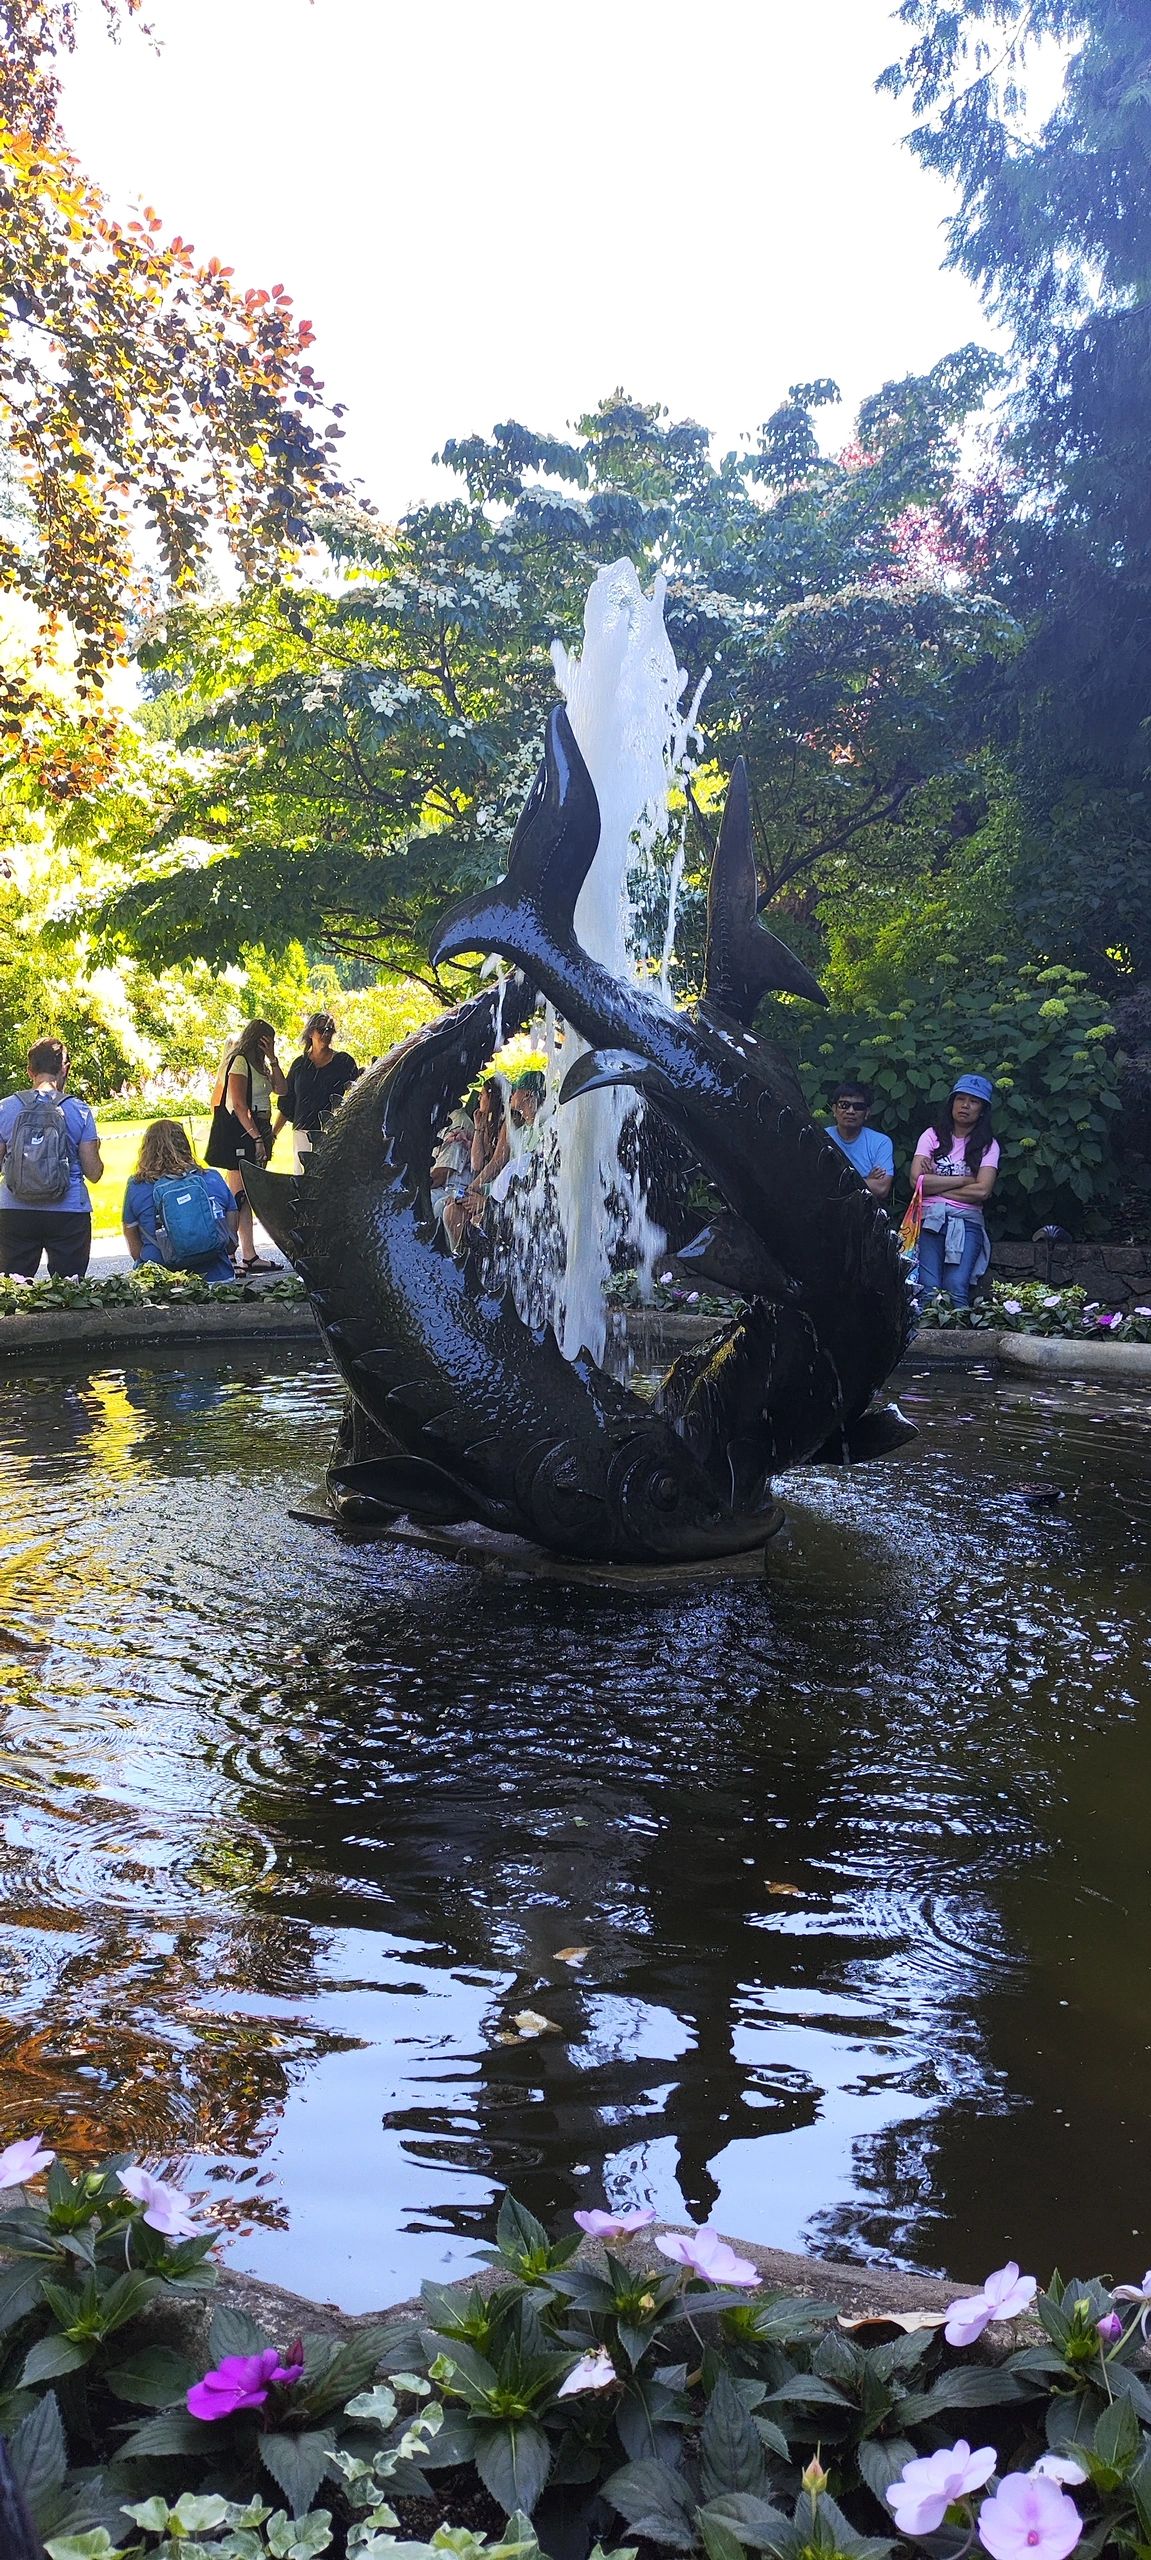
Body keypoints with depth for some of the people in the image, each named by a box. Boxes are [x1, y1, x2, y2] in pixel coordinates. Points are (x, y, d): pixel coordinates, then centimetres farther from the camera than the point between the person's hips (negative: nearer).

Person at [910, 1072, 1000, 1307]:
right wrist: (965, 1179, -1)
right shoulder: (933, 1136, 12)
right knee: (929, 1289, -19)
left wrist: (936, 1185, -1)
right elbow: (917, 1180, -3)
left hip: (967, 1220, 0)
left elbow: (982, 1191, -4)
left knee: (956, 1289, -22)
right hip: (930, 1217, 0)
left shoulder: (988, 1145, 11)